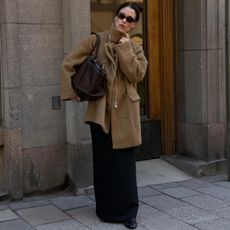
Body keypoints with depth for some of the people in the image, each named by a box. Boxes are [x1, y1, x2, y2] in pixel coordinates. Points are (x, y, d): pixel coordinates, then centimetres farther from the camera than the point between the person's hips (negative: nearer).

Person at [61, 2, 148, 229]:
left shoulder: (135, 49, 7)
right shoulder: (95, 41, 2)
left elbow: (137, 75, -12)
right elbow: (68, 64, 2)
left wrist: (124, 47, -9)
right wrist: (73, 91, -5)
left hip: (125, 112, 1)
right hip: (101, 110, -1)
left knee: (124, 162, 1)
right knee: (104, 161, 6)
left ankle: (127, 210, 13)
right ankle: (107, 209, 19)